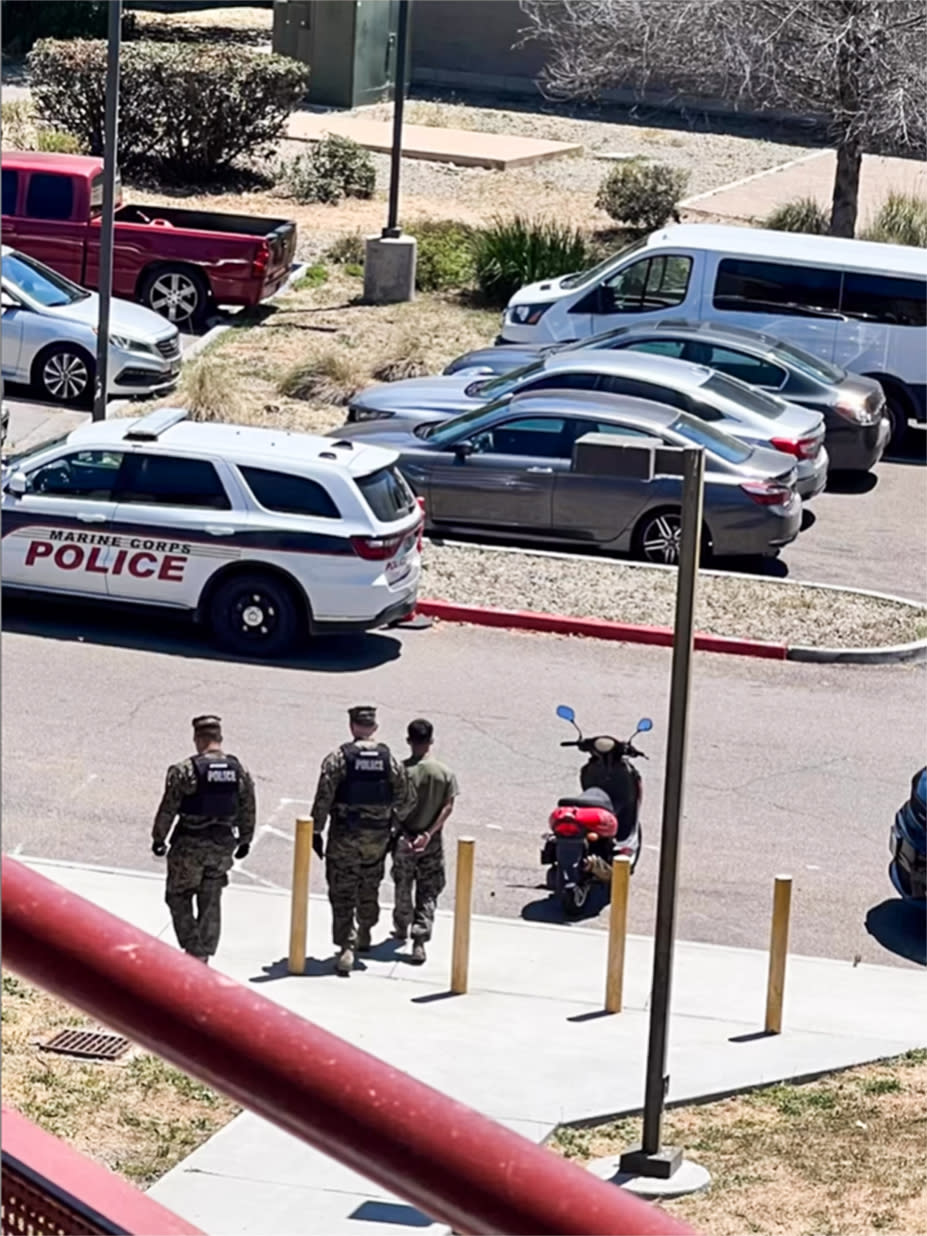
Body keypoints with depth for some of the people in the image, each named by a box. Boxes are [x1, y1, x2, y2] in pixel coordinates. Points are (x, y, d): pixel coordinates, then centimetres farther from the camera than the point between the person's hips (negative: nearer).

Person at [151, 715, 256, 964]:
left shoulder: (185, 770, -14)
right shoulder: (240, 771, -1)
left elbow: (168, 809, -10)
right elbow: (248, 811, 7)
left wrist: (158, 839, 2)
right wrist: (245, 841, 20)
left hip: (190, 845, -4)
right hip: (222, 847, 4)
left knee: (178, 897, 12)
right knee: (211, 903, 13)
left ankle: (191, 946, 3)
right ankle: (203, 955, 14)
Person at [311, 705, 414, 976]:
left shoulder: (338, 757, -9)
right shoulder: (389, 758, 0)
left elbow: (323, 797, -12)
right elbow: (407, 799, 3)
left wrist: (316, 831, -5)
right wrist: (394, 821, 20)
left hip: (344, 836, -3)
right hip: (377, 837, 3)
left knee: (342, 894, -1)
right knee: (369, 887, 23)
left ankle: (346, 947, -12)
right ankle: (364, 934, 39)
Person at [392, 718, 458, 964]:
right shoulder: (445, 773, -6)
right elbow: (448, 807, -11)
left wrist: (404, 834, -9)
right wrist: (429, 833, -14)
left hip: (403, 839, 0)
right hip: (432, 842, 0)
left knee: (403, 887, 20)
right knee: (428, 893, 3)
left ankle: (402, 928, 40)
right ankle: (420, 940, -11)